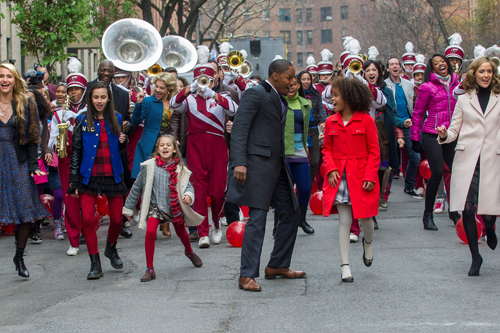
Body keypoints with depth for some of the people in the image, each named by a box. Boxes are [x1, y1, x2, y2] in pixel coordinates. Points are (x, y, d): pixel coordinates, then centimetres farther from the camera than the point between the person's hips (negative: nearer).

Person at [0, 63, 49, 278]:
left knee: (25, 212, -1)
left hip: (18, 163, 1)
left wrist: (33, 165, -5)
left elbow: (32, 137, 5)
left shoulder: (26, 104, 6)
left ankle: (20, 256, 15)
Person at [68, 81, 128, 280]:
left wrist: (123, 142, -5)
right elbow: (76, 151, 1)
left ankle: (111, 249, 33)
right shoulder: (83, 120, 1)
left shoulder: (116, 119, 8)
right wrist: (74, 181, -3)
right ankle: (95, 263, -2)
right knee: (88, 218, -12)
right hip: (89, 176, -2)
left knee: (117, 219, 3)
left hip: (113, 176, 2)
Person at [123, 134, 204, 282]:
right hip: (156, 206, -2)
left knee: (181, 232, 20)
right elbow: (137, 187, 2)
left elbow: (188, 186, 0)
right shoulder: (149, 166, -8)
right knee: (150, 231, -24)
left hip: (175, 206, 2)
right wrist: (128, 208, 7)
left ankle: (189, 252, 57)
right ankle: (150, 269, -14)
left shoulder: (180, 169, -5)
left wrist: (189, 195, -25)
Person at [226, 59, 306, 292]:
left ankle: (277, 266, 24)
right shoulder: (255, 94, -9)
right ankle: (247, 275, -6)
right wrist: (239, 162, -23)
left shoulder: (280, 100, 19)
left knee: (290, 213, 11)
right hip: (258, 162, -9)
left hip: (276, 164, 9)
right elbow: (239, 128, -15)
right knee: (257, 218, -10)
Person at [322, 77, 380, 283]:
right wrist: (331, 169, -6)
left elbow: (374, 151, -3)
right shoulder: (331, 122, 6)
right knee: (344, 220, 1)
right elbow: (327, 150, 12)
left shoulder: (366, 120, -5)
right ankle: (345, 266, 3)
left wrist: (370, 176, -12)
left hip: (361, 176, -2)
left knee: (365, 217, 5)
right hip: (339, 177, 2)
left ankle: (368, 242, 41)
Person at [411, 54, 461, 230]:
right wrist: (415, 137, -1)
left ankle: (454, 209, 14)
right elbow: (418, 113, 1)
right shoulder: (428, 87, -2)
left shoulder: (456, 84, 12)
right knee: (438, 172, -11)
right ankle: (428, 215, 1)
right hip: (432, 134, -5)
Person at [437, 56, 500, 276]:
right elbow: (454, 130, 9)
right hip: (466, 159, 0)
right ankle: (475, 256, 8)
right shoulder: (464, 100, 10)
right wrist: (444, 135, -11)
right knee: (467, 209, -6)